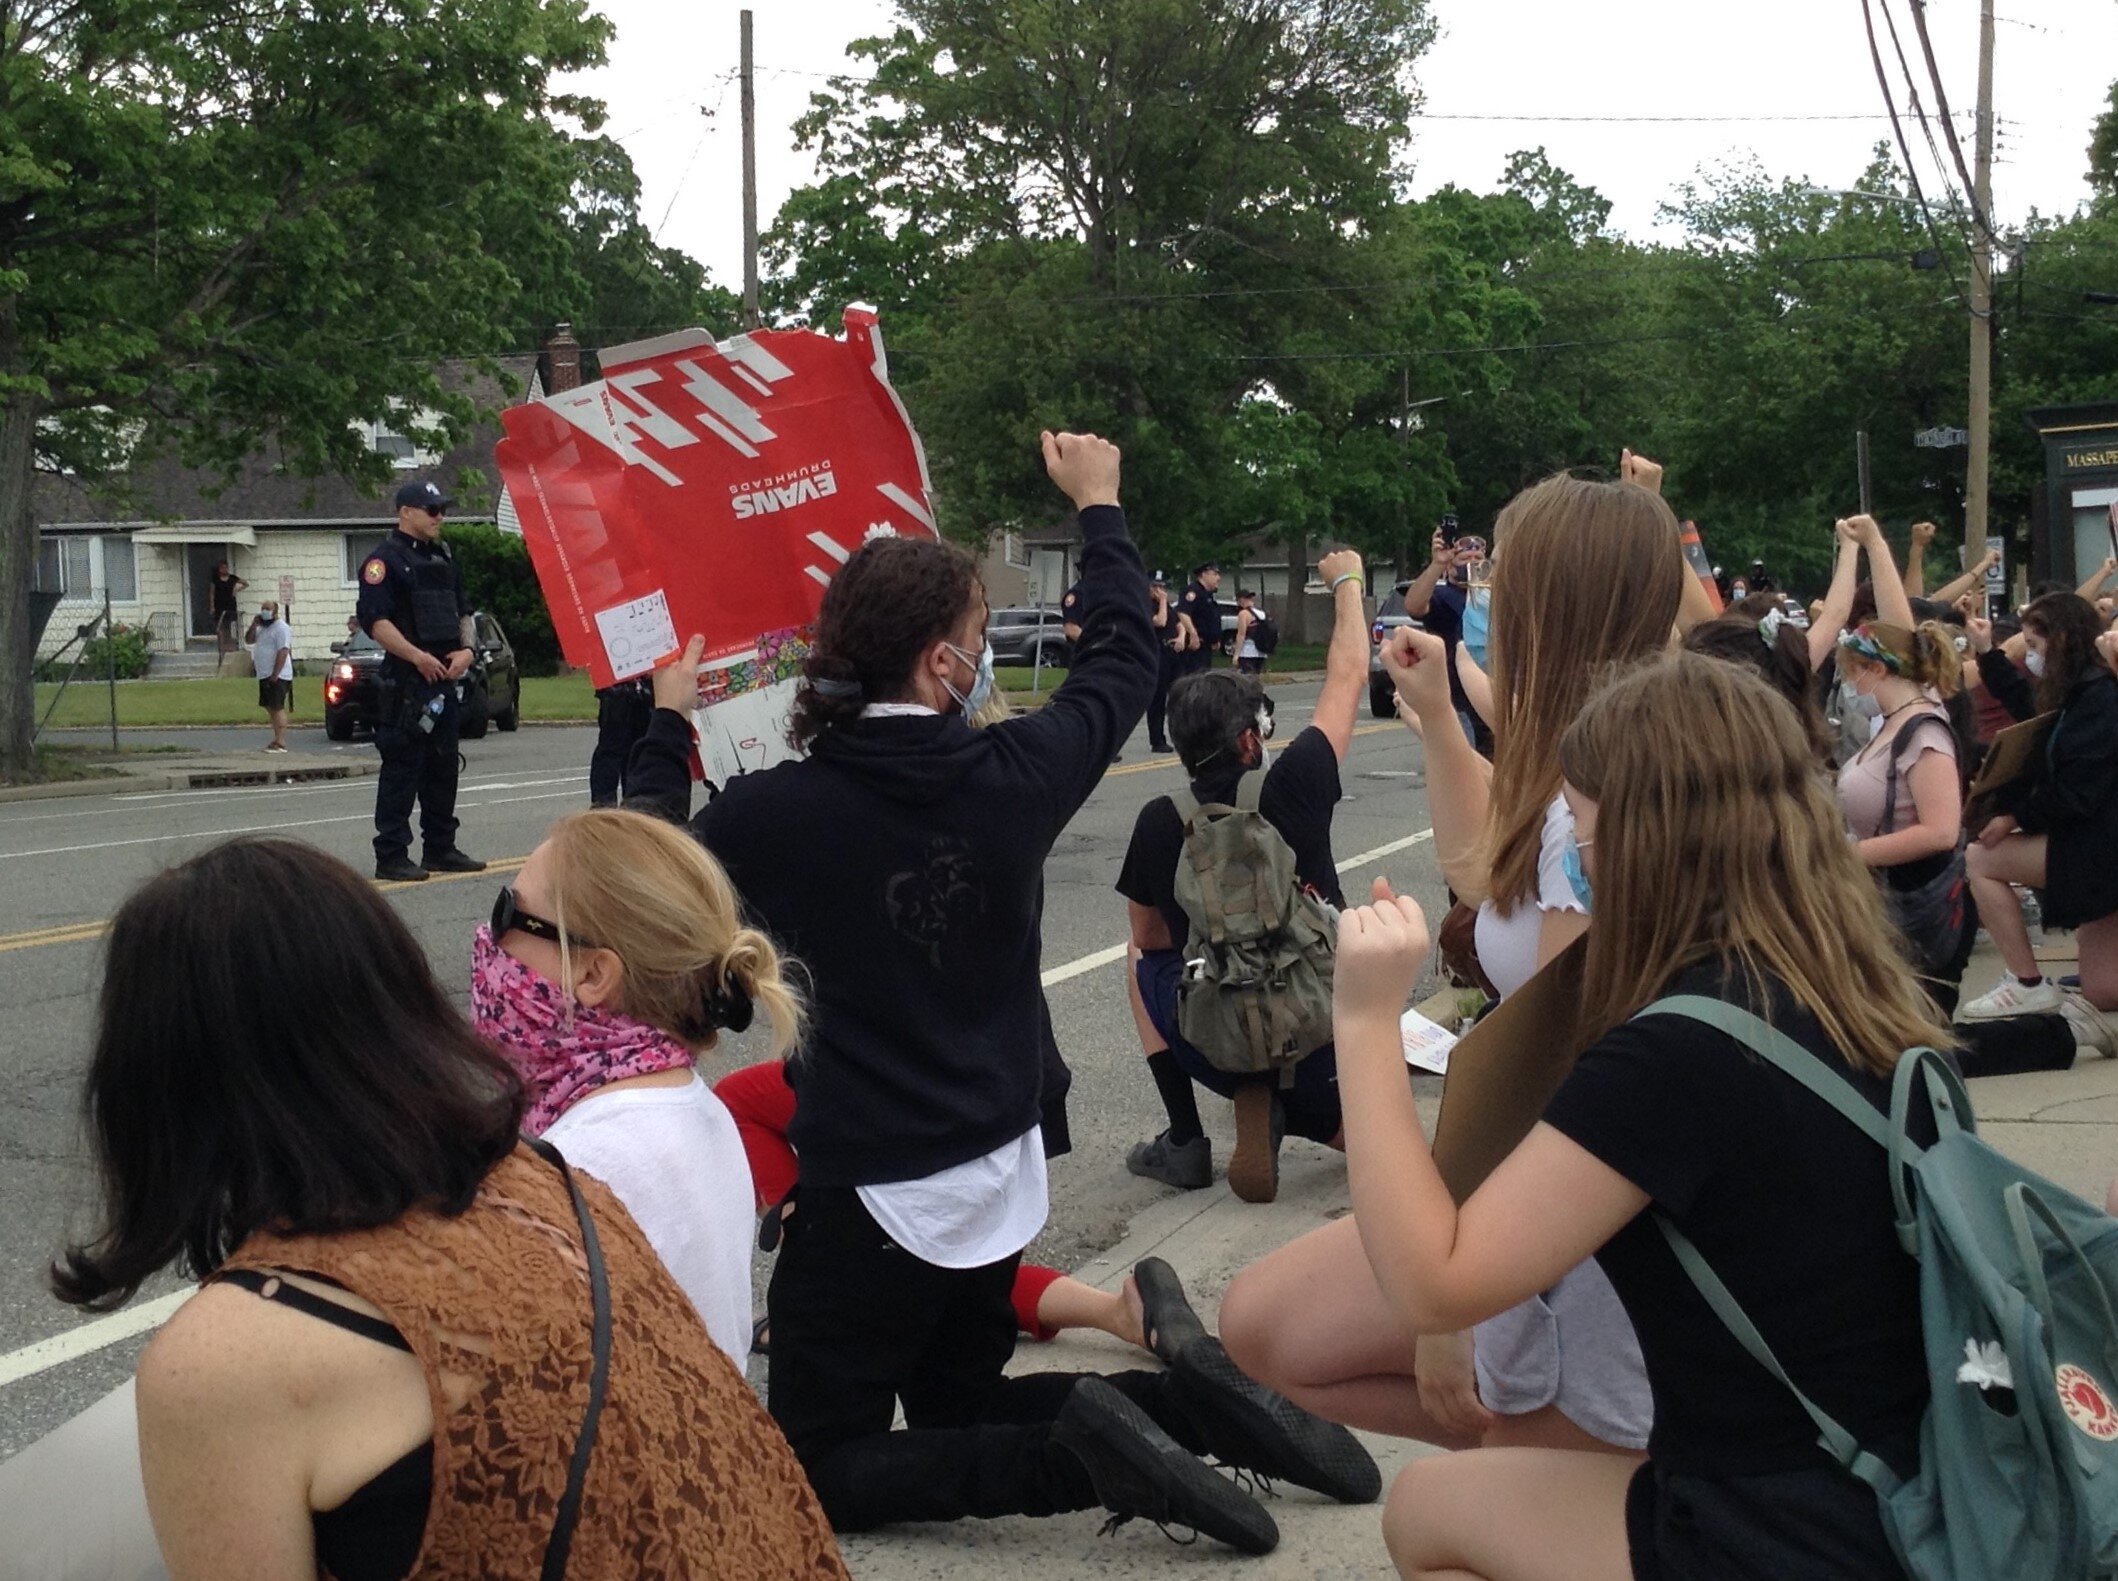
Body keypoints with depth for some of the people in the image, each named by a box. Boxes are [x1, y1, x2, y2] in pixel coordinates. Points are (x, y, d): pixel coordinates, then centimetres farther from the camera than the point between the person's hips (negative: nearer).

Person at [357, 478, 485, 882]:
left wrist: (465, 650, 4)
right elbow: (374, 619, -17)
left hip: (445, 681, 8)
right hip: (406, 682, -8)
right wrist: (418, 657, -22)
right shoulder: (385, 561, -7)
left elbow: (463, 610, 23)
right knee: (401, 769, -7)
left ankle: (441, 848, 21)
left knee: (443, 768, 13)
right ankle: (391, 856, -3)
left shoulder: (442, 559, 19)